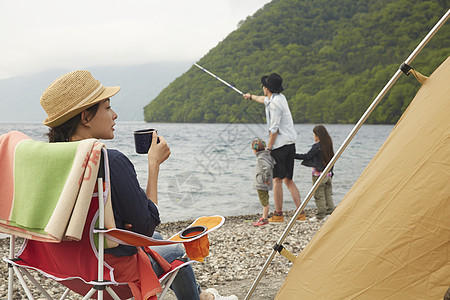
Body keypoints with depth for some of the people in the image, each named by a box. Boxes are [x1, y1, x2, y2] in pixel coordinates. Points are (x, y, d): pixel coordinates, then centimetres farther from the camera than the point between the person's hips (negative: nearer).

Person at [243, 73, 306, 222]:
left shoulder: (275, 103, -15)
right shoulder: (279, 97, 14)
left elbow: (274, 128, -17)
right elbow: (265, 100, 38)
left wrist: (268, 148, -11)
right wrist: (251, 96, 55)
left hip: (280, 144, -9)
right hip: (290, 144, 9)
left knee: (277, 179, -3)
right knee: (288, 180, 10)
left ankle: (278, 215, 1)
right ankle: (301, 213, 7)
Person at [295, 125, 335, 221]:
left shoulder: (317, 146, -16)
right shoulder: (328, 145, 6)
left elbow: (307, 156, -14)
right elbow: (331, 158, 13)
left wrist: (294, 155, -7)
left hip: (319, 174, -7)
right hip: (328, 174, 7)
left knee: (319, 195, 0)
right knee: (328, 194, 13)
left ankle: (321, 215, 3)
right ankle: (330, 212, 16)